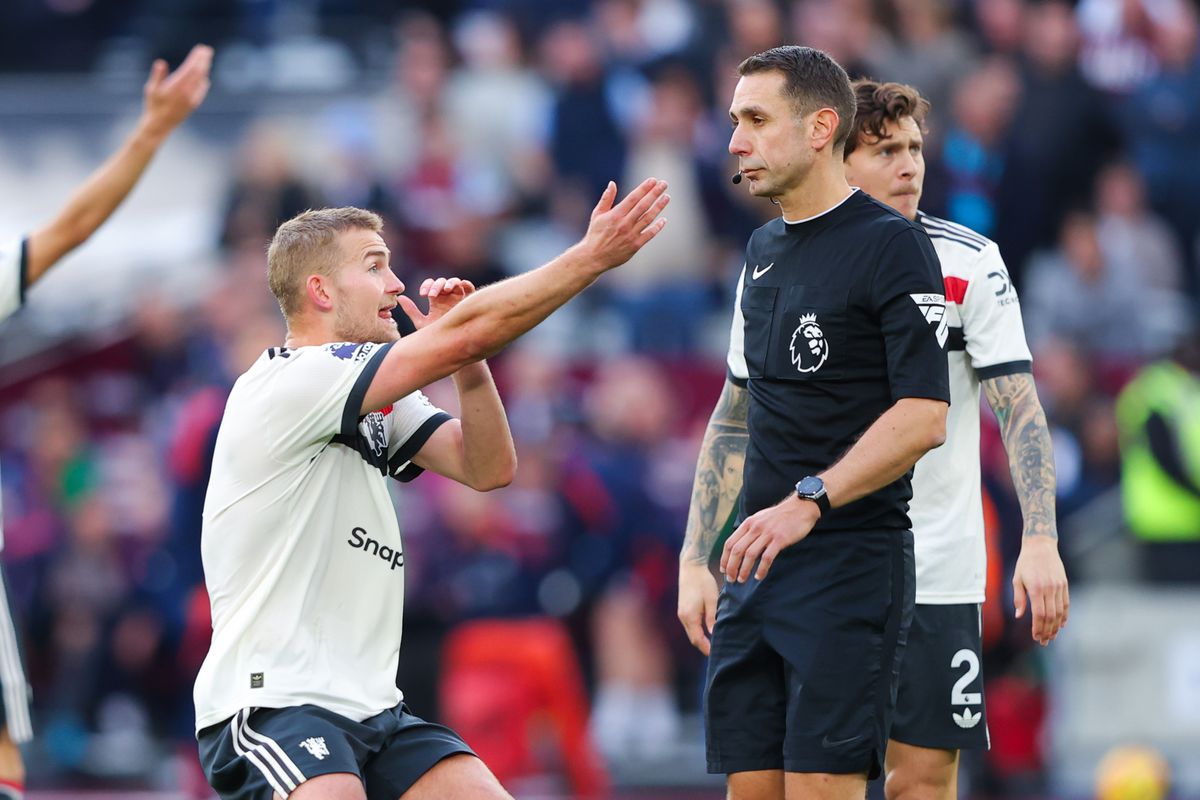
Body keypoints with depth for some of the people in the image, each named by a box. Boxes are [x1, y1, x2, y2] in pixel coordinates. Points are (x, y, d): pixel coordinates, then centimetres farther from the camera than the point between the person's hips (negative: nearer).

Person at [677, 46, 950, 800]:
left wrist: (808, 502, -23)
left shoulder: (892, 244, -8)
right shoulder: (764, 251, 16)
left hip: (853, 562, -7)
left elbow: (924, 417, -15)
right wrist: (697, 558, 14)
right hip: (758, 564, 7)